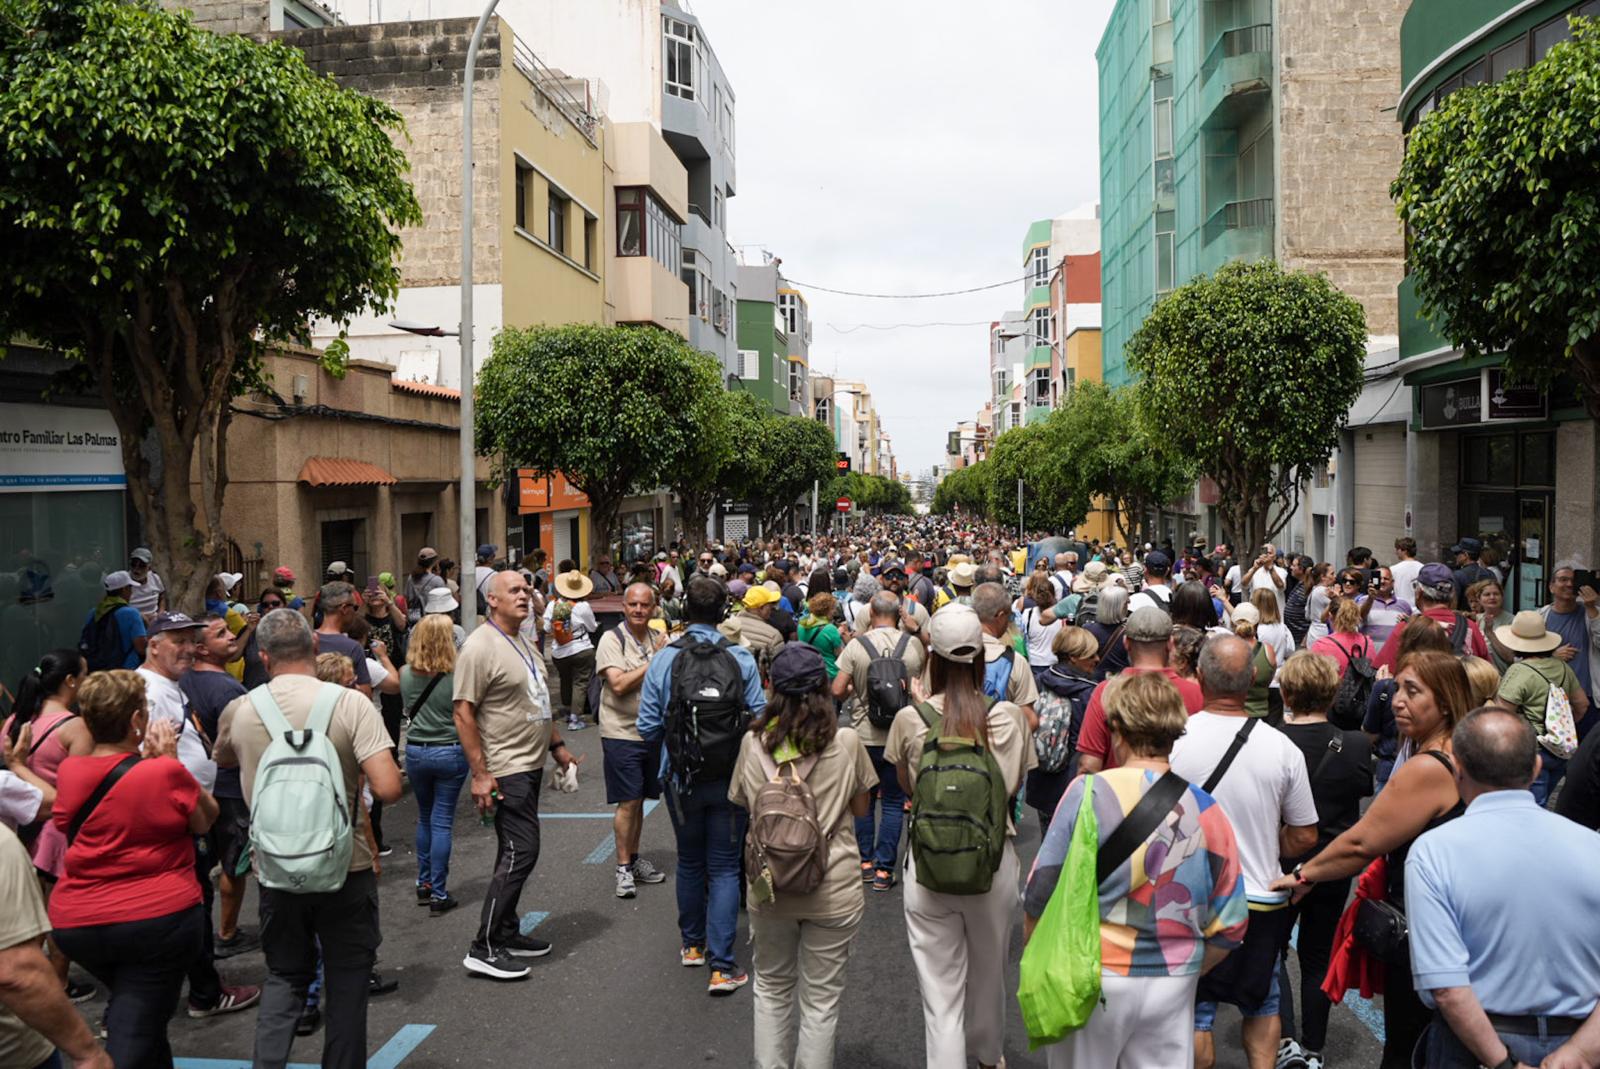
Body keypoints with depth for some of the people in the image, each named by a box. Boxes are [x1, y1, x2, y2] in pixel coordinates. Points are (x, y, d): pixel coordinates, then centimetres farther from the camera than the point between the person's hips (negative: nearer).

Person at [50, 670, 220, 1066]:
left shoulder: (67, 772, -2)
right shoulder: (166, 774, -19)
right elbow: (205, 818, -1)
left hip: (75, 923, 6)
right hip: (158, 918, -6)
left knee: (131, 1010, 29)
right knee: (133, 1037, 2)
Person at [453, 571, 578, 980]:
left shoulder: (523, 642, 14)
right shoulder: (480, 647, -16)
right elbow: (463, 713, -19)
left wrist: (557, 746, 22)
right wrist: (479, 774, -22)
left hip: (532, 765, 10)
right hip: (506, 770, -10)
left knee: (515, 853, 16)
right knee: (521, 852, -11)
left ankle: (507, 934, 27)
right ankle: (484, 949, -2)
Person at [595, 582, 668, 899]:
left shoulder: (659, 638, 7)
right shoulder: (612, 639, -10)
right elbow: (619, 684, -20)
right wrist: (654, 660, -18)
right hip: (621, 733, -5)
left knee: (639, 799, 16)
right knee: (628, 802, -2)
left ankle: (634, 859, 29)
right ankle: (623, 868, 9)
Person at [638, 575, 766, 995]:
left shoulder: (663, 661, -9)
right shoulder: (743, 659, -11)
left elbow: (648, 728, -6)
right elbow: (759, 720, -9)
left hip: (682, 778, 1)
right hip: (730, 778, -1)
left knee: (689, 862, 20)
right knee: (724, 868, 6)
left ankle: (693, 944, 35)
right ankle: (721, 965, 1)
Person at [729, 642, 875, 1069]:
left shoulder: (753, 742, -8)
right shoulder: (846, 742, -13)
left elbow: (745, 807, 7)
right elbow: (861, 810, 2)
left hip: (769, 886, 2)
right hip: (832, 890, -2)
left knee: (772, 989, 22)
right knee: (821, 998, 14)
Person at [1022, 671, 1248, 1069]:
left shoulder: (1089, 791, -13)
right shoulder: (1208, 811, -3)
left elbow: (1040, 894, -10)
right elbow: (1230, 928, 3)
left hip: (1094, 980, -3)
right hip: (1174, 987, 3)